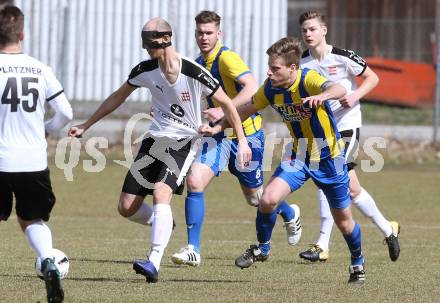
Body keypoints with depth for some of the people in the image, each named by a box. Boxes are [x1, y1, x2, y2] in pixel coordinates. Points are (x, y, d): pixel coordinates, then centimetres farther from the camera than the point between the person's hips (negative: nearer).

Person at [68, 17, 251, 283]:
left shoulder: (194, 73, -17)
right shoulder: (146, 70, -2)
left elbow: (226, 104, -5)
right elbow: (118, 98, 14)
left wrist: (242, 141, -7)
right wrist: (86, 126, 17)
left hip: (184, 141, -5)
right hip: (155, 139, 6)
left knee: (161, 193, -29)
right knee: (127, 208, 1)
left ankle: (154, 264, -35)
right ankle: (163, 223, 33)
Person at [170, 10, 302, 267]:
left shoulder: (227, 58, -19)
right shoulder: (199, 63, 8)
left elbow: (252, 88, -32)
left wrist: (223, 111, -38)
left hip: (247, 133, -6)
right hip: (220, 135, 6)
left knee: (255, 196, 11)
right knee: (195, 181, -15)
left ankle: (290, 215, 46)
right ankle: (193, 250, -11)